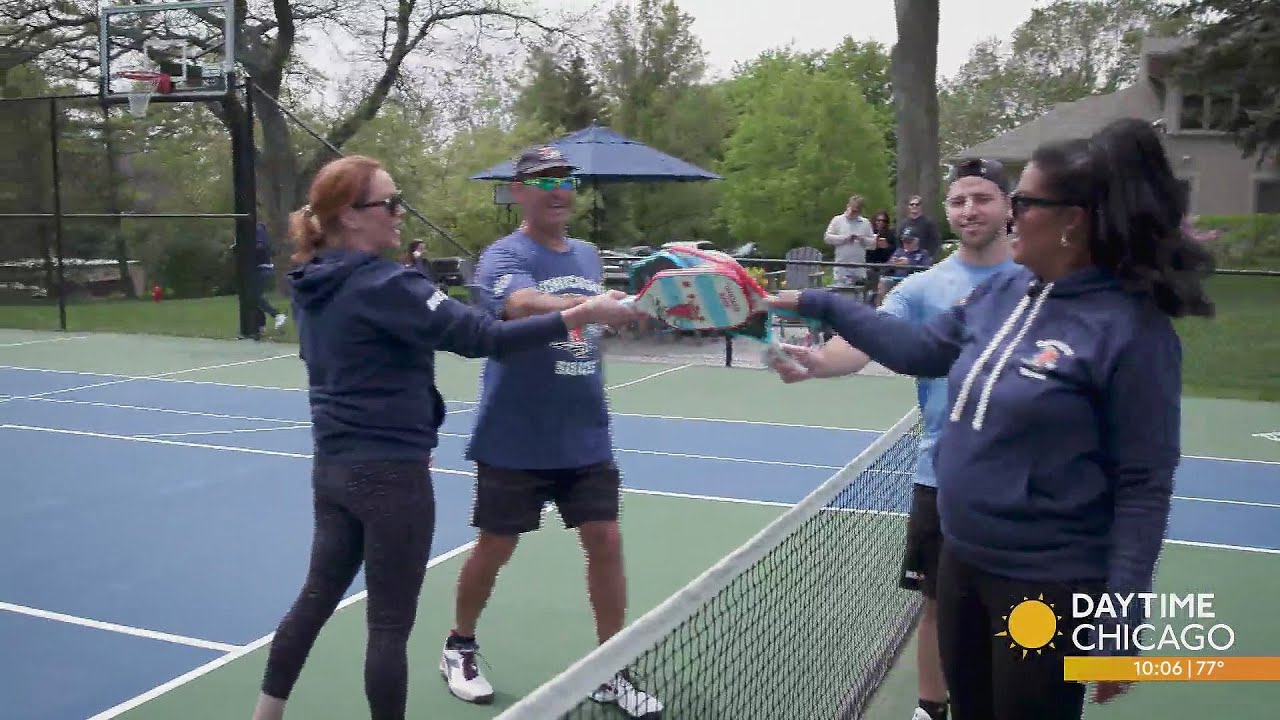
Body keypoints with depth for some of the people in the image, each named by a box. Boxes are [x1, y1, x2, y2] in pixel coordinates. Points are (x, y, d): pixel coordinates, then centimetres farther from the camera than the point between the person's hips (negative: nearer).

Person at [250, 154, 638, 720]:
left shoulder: (315, 283, 7)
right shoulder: (382, 285, -19)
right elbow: (484, 337, -24)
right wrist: (582, 314, -24)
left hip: (333, 467, 8)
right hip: (390, 473, -8)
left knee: (316, 598, 20)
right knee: (390, 625, 3)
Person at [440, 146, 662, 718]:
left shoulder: (587, 255, 9)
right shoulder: (504, 257, -13)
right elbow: (526, 307, -36)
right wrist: (598, 305, -51)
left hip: (586, 437, 5)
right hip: (515, 441, -5)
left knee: (606, 542, 3)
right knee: (494, 548, 8)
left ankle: (610, 672, 18)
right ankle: (460, 648, 33)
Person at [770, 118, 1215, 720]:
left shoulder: (1131, 329, -19)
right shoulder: (1002, 292, 1)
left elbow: (1144, 486, -18)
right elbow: (921, 350, 13)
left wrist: (1120, 622, -18)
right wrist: (818, 304, 10)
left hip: (1048, 587, -6)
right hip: (962, 560, 7)